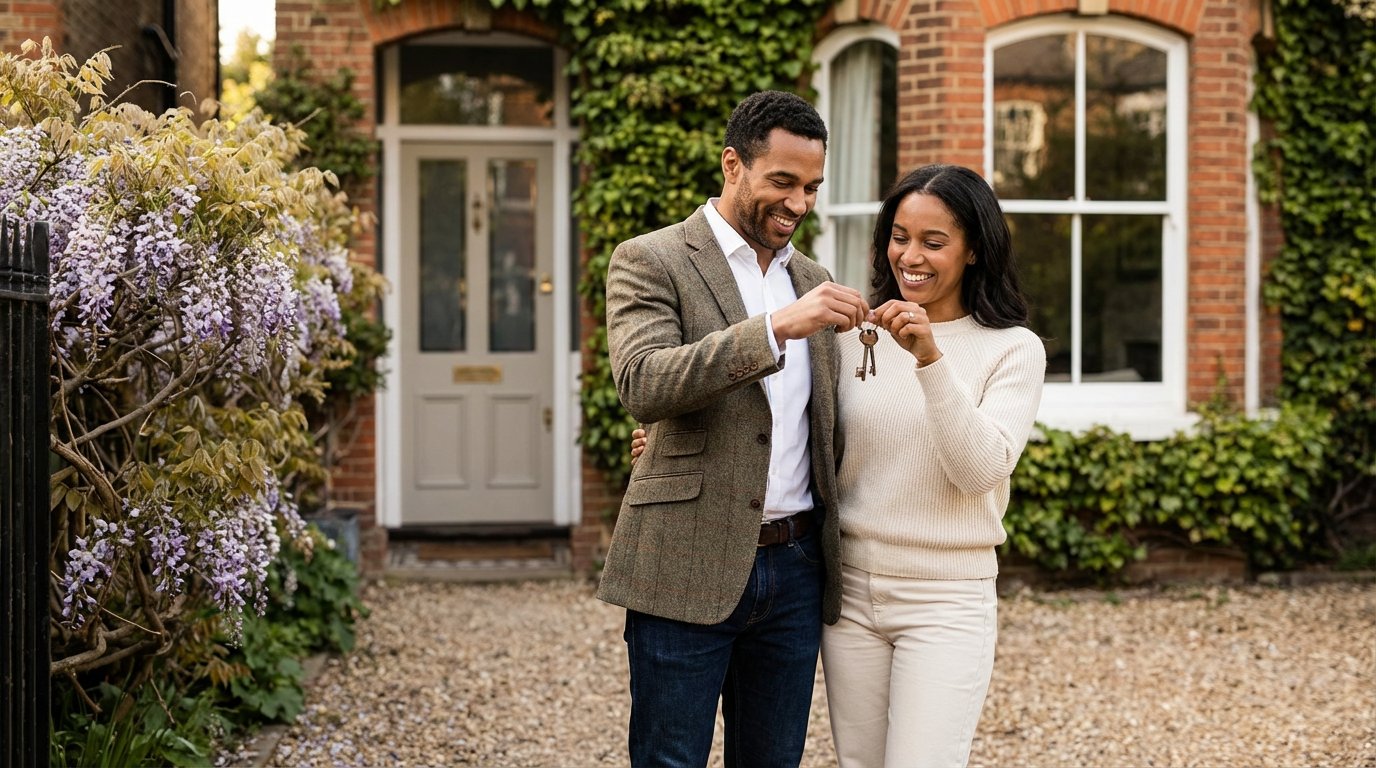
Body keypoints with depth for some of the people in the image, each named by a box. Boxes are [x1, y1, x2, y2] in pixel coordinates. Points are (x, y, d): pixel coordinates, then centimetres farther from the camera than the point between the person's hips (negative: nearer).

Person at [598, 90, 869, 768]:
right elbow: (642, 385, -22)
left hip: (795, 567, 6)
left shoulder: (811, 279, 15)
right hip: (689, 572, -6)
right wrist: (775, 327, -29)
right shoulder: (649, 262, -4)